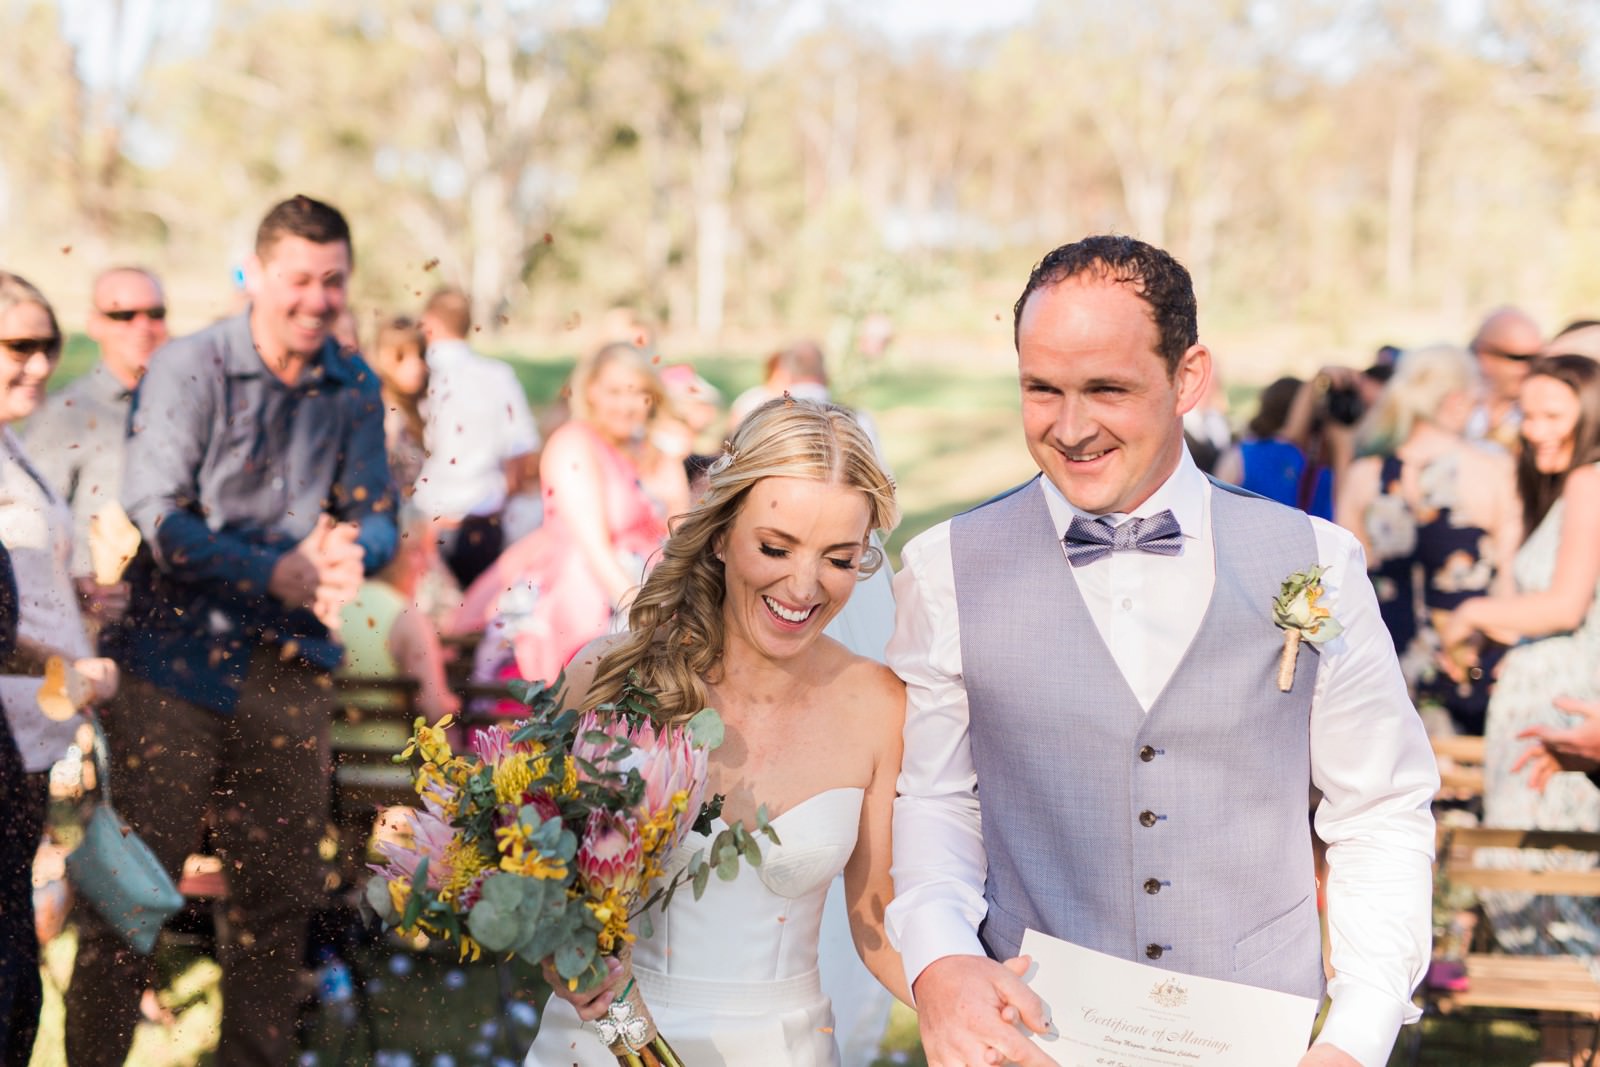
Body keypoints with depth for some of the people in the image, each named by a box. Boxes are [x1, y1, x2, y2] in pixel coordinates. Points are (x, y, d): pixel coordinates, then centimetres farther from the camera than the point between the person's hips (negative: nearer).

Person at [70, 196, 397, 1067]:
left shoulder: (355, 387, 8)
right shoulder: (189, 369, -5)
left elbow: (378, 517, 10)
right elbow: (155, 519, -11)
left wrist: (350, 553, -14)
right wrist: (278, 574, -19)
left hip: (291, 666, 4)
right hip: (175, 662, -4)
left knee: (281, 888, 9)